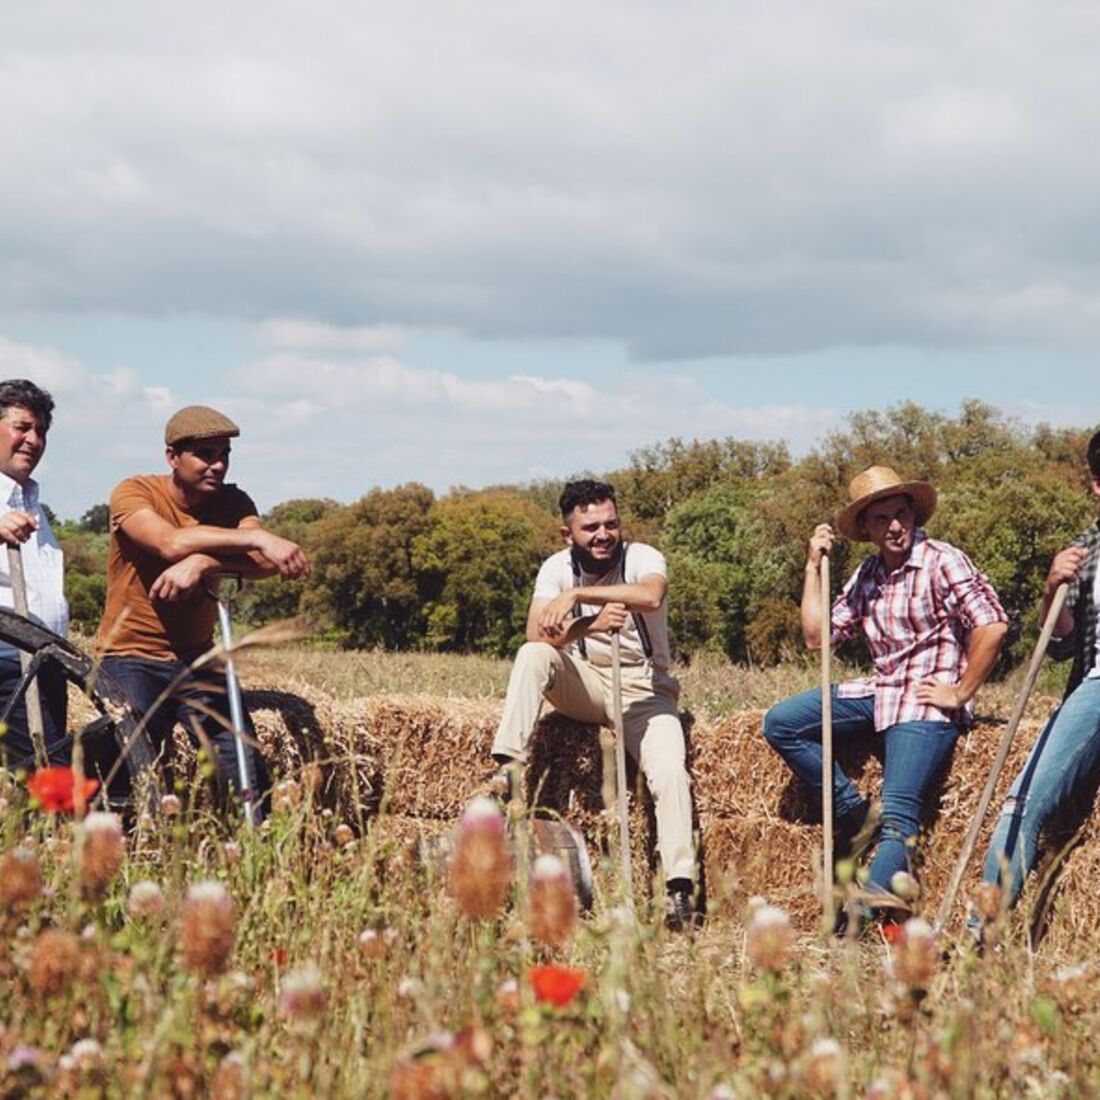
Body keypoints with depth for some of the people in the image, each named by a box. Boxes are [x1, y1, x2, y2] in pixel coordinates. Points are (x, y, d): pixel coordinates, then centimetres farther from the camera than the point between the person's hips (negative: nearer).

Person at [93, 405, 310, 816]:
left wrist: (201, 563, -35)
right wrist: (257, 538, -38)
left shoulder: (232, 503, 2)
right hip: (132, 659, -4)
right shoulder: (135, 493, -10)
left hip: (197, 659, 4)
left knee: (247, 775, -8)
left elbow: (267, 563, -18)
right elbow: (171, 543, -31)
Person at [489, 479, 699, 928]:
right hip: (585, 685, 2)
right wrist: (591, 624, -36)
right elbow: (537, 634, -19)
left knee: (671, 773, -25)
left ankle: (680, 888, -24)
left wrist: (577, 594, -38)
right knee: (533, 655, -26)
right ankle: (507, 768, -32)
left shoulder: (642, 557, -11)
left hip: (643, 691, -2)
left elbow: (651, 596, -36)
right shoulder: (557, 568, -4)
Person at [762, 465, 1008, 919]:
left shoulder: (942, 562, -7)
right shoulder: (866, 576, 15)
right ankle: (854, 814, 1)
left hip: (926, 703, -8)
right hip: (879, 693, 8)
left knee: (897, 816, -21)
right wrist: (814, 566, 10)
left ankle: (870, 911, -38)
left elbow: (992, 625, -18)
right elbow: (817, 636, 13)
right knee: (781, 723, -2)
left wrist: (960, 694, -14)